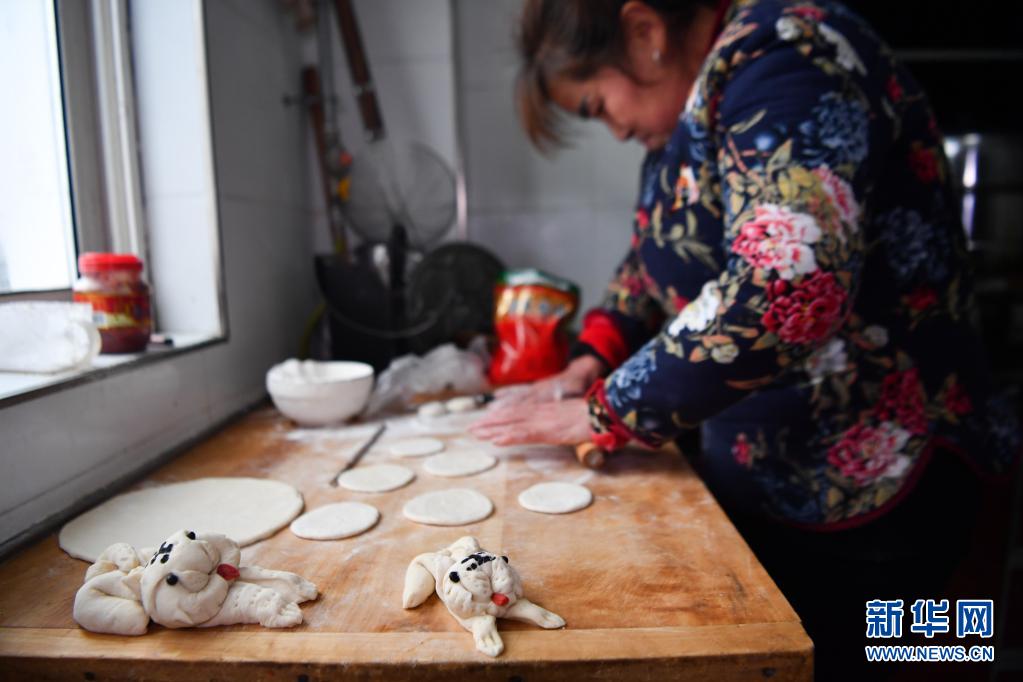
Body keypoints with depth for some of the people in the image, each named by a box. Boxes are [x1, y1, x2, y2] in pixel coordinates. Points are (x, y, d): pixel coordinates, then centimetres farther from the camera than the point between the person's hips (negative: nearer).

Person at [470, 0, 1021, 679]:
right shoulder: (697, 107, 9)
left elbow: (785, 291, -32)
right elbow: (654, 260, 20)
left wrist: (606, 414, -20)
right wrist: (591, 362, 3)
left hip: (859, 490, -8)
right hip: (758, 474, 8)